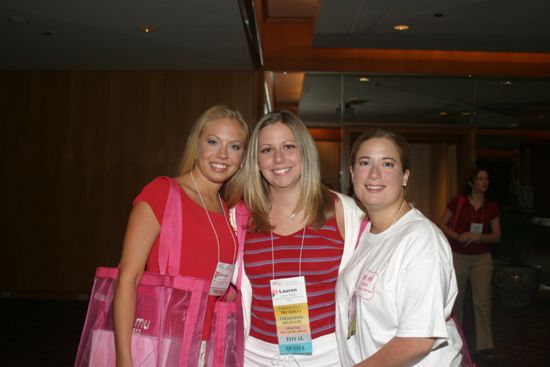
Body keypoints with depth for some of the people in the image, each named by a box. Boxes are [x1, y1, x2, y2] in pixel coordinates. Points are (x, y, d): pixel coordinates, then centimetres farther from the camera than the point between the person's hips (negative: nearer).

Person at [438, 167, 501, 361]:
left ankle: (485, 346, 3)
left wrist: (479, 236, -16)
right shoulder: (458, 201, -4)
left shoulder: (492, 207, 3)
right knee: (456, 299, 12)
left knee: (483, 301, -5)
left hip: (482, 259, 1)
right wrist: (458, 236, -18)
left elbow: (497, 236, 2)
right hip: (458, 257, -1)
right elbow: (441, 225, -2)